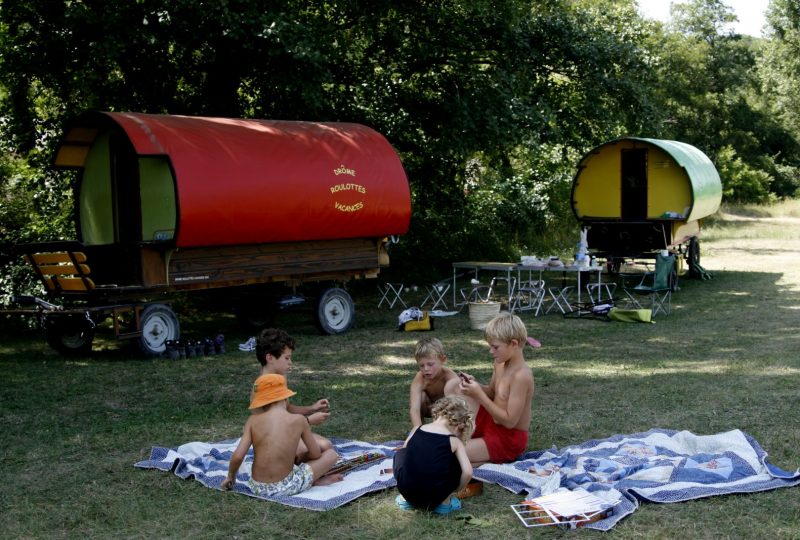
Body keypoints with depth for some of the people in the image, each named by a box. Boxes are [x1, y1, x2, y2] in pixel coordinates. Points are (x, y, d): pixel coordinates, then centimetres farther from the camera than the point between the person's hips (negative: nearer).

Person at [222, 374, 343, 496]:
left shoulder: (253, 420, -2)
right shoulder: (298, 420, -6)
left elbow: (237, 456, -9)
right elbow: (316, 454, 4)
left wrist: (230, 476, 10)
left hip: (258, 487, 3)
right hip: (285, 488, -3)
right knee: (332, 454, 15)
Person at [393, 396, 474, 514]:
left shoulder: (416, 430, 12)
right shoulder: (455, 442, 4)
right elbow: (467, 473, -7)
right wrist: (455, 489, 14)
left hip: (407, 491, 2)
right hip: (435, 496, -2)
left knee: (400, 455, 29)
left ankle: (405, 499, 22)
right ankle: (445, 502, 15)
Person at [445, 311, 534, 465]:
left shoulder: (521, 375, -26)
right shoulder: (500, 364, -1)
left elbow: (509, 421, -26)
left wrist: (479, 395, -25)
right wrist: (475, 386, -5)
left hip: (508, 440, -9)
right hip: (491, 423, 9)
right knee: (452, 386, 1)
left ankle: (494, 461, -3)